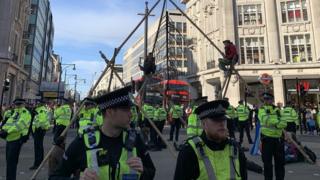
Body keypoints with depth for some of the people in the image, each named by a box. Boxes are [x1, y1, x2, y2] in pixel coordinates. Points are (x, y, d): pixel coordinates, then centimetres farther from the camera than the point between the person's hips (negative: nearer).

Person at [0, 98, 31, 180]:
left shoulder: (25, 113, -9)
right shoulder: (14, 113, 20)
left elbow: (20, 124, -25)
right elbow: (8, 123, 12)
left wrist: (7, 131, -31)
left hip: (17, 139, -9)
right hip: (9, 139, 9)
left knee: (11, 161, -6)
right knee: (8, 160, 17)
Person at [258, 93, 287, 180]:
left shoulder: (278, 110, 7)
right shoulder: (261, 109, -1)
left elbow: (284, 123, -3)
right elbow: (265, 119, -20)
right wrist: (278, 122, -24)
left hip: (278, 138, 3)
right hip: (267, 138, -2)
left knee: (280, 161, 12)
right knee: (267, 161, 6)